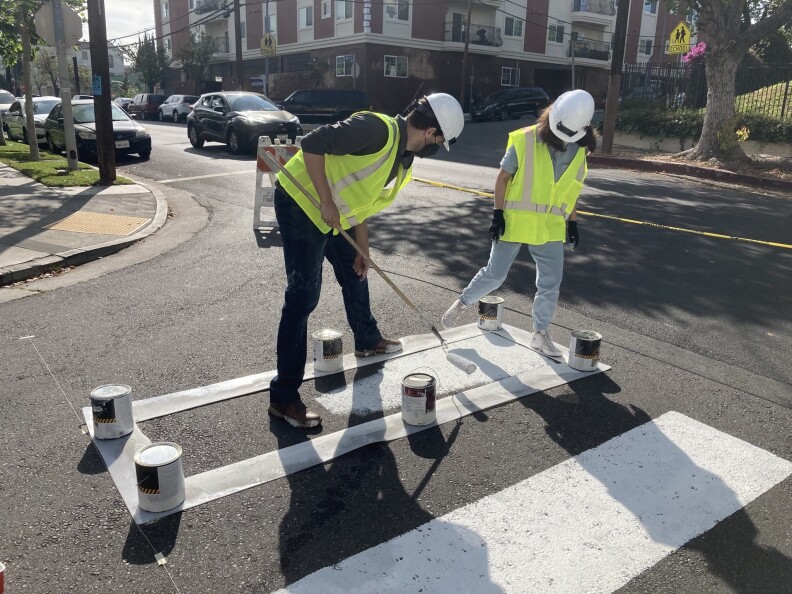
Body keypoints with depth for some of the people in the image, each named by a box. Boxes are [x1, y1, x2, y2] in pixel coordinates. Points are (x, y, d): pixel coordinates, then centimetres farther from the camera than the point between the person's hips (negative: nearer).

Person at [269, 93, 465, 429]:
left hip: (331, 214, 10)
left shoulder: (403, 158, 8)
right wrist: (326, 203, -24)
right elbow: (312, 144, -26)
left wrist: (363, 250, 14)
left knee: (355, 274, 23)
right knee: (303, 297, -11)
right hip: (300, 202, -10)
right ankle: (283, 397, -4)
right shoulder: (378, 129, -22)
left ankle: (367, 341, 49)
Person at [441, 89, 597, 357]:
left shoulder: (579, 151, 4)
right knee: (494, 275, 1)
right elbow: (503, 177, -7)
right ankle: (462, 302, 26)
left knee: (550, 283, 5)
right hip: (514, 221, -4)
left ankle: (540, 333, 21)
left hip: (550, 227, 4)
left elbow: (571, 190, 15)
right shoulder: (525, 141, -12)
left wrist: (573, 223, 13)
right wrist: (498, 213, -12)